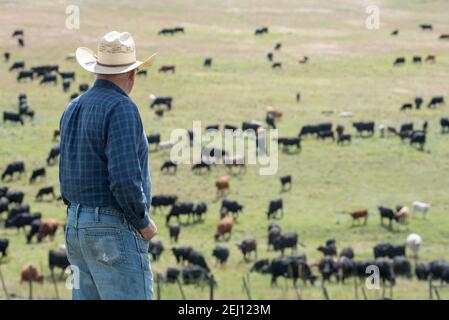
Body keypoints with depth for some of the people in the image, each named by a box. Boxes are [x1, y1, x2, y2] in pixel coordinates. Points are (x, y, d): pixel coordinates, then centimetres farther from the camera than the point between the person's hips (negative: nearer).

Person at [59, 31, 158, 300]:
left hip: (76, 224, 9)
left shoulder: (73, 109, 13)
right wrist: (143, 222, -9)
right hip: (115, 227, -9)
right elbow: (125, 178, -22)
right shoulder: (121, 109, -14)